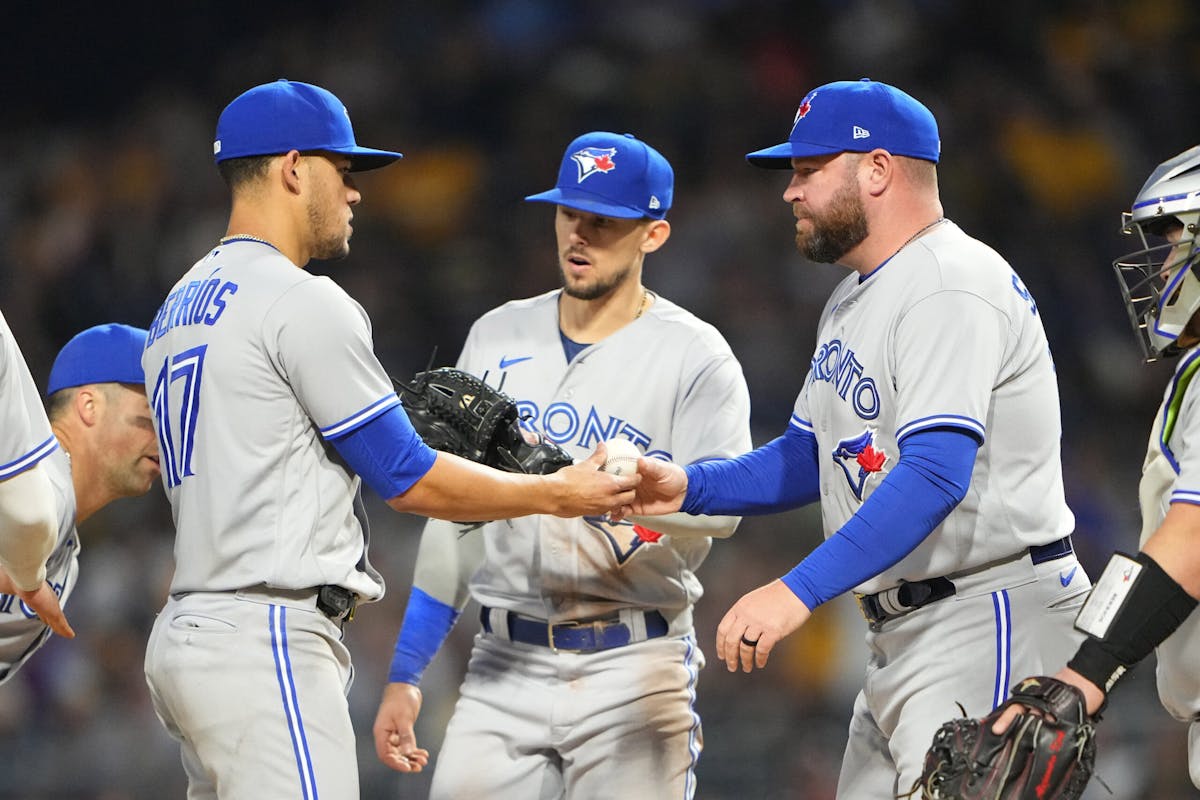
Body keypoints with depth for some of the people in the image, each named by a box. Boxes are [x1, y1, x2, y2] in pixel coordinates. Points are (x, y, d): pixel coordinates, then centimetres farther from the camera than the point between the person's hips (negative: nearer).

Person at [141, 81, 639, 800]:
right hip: (266, 642, -10)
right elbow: (407, 481, -8)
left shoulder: (178, 308, 19)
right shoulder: (303, 302, -9)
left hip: (187, 634, 10)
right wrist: (555, 495, 4)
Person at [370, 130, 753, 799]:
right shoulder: (498, 337, 14)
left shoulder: (696, 355, -2)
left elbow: (723, 504, -17)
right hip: (504, 667, 4)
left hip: (634, 670, -4)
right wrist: (406, 673, 12)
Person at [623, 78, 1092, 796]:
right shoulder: (855, 301, 19)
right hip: (902, 639, 11)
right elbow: (811, 457, 23)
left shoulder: (954, 286, -16)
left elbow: (935, 473, -27)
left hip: (992, 622, -11)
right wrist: (691, 486, 4)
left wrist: (799, 592, -33)